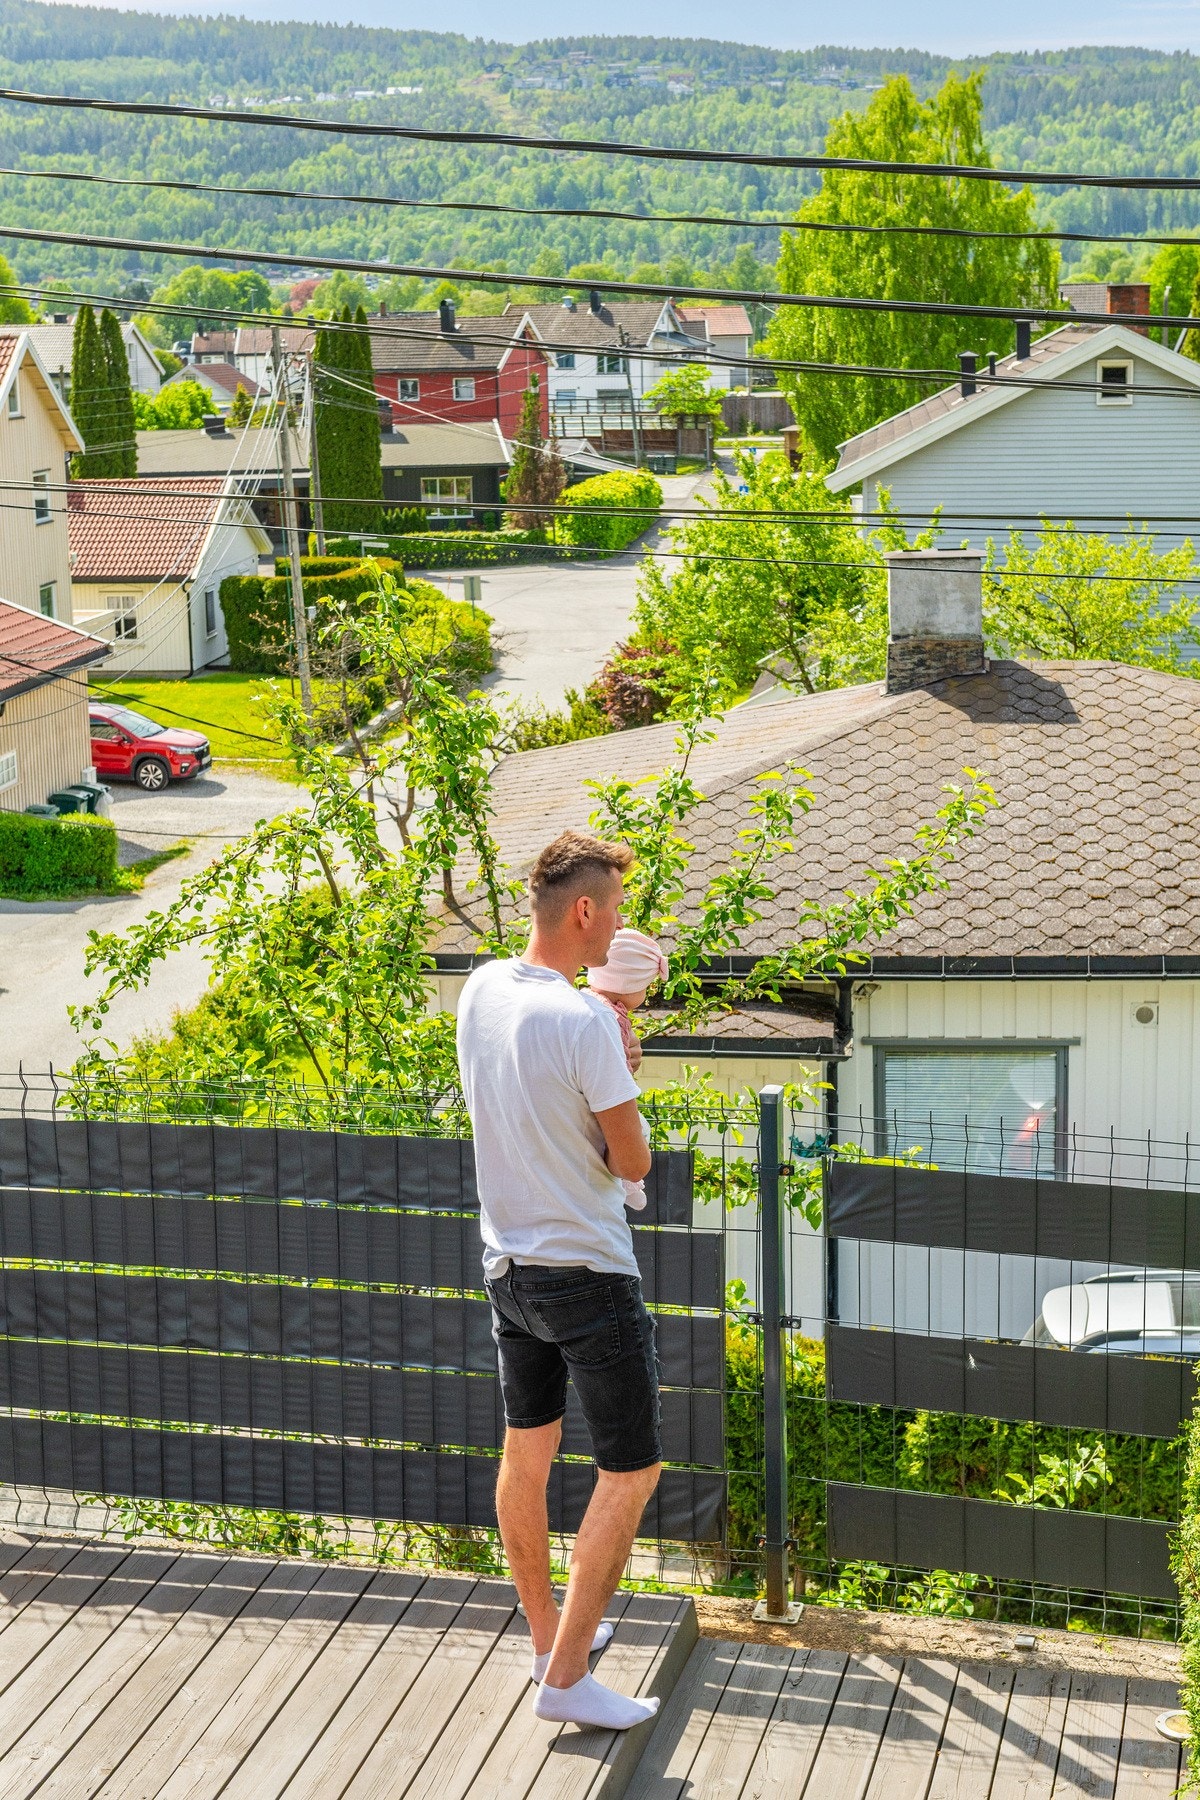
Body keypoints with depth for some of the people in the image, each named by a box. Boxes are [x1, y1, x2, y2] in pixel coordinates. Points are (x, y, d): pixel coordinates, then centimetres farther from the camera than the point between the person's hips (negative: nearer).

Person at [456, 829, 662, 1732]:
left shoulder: (481, 991, -1)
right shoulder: (585, 1022, -24)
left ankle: (547, 1632, 36)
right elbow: (633, 1162, -14)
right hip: (588, 1275, -8)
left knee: (527, 1451, 20)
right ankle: (566, 1676, 5)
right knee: (631, 1472, 4)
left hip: (508, 1267, 8)